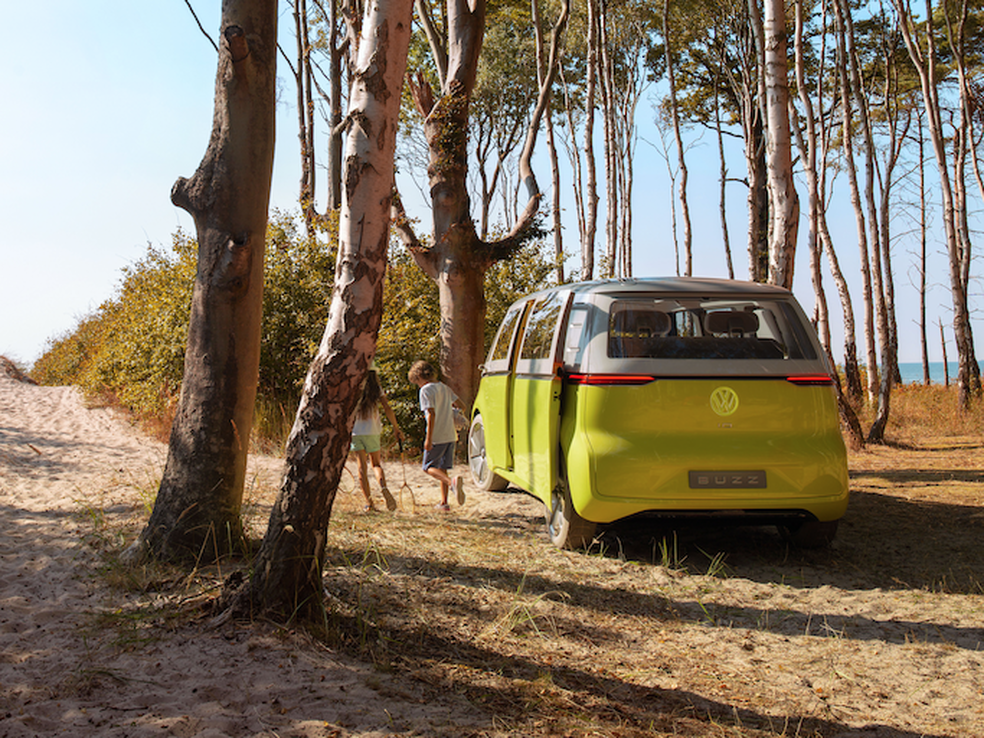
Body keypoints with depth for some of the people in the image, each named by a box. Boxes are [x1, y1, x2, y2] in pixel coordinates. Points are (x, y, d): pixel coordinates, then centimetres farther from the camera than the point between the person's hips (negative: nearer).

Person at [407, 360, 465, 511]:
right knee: (443, 468, 15)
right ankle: (444, 502, 14)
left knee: (429, 467, 3)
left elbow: (432, 414, -19)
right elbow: (460, 405, 15)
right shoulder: (444, 387, 12)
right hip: (450, 435, 7)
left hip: (437, 436, -7)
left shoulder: (426, 390, -10)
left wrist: (428, 439, -19)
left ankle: (452, 481, -23)